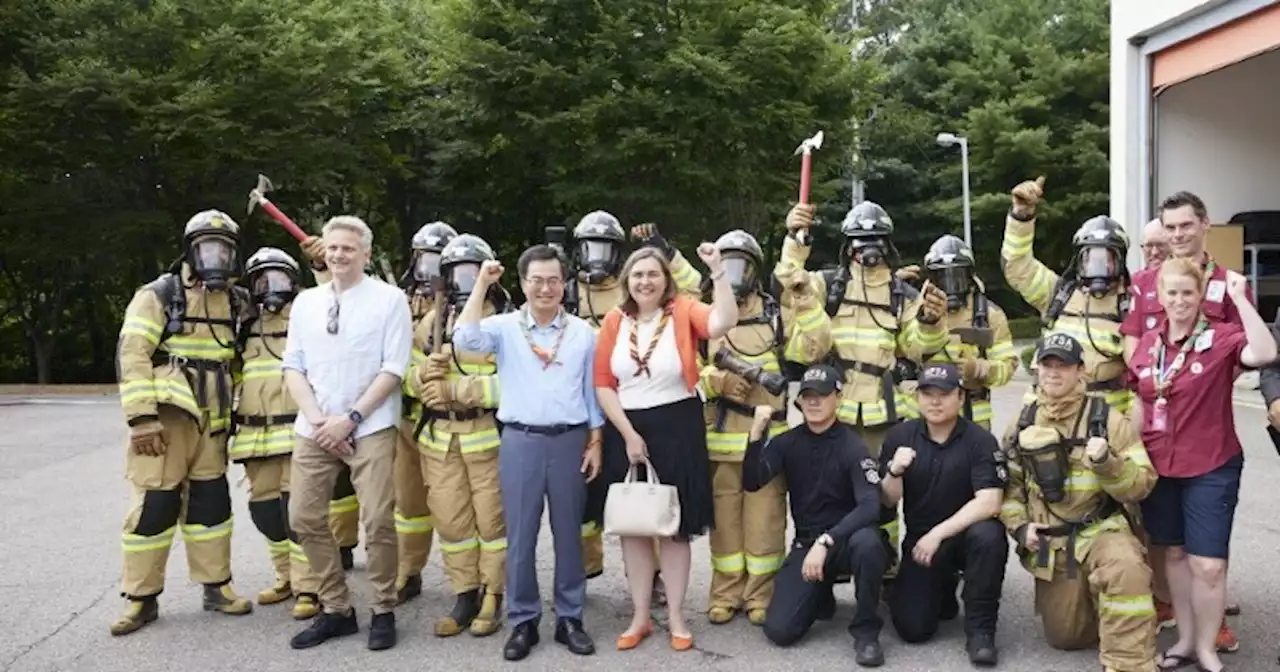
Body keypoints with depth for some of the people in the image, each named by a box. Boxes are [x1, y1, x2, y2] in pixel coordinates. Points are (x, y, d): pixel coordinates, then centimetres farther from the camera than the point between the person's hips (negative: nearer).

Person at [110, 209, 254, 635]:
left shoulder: (236, 301, 11)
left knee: (211, 501, 10)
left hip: (212, 421, 5)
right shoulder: (160, 294, -5)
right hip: (166, 416, -5)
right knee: (155, 504, -3)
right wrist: (141, 416, -18)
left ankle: (216, 587, 20)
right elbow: (131, 354, -12)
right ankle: (141, 599, 9)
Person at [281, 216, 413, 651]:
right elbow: (293, 368, 9)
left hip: (370, 428, -5)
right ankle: (336, 610, 20)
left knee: (378, 521, -6)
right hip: (314, 430, 5)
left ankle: (383, 612, 12)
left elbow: (393, 369, -7)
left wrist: (350, 418, -12)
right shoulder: (305, 302, 11)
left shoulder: (389, 299, -2)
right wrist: (318, 419, -6)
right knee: (305, 519, 5)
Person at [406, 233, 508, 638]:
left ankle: (492, 598, 16)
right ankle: (465, 597, 21)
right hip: (440, 437, 5)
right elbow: (411, 378, 14)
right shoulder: (432, 321, 13)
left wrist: (457, 390, -17)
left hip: (489, 436, -5)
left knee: (492, 517, 4)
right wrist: (425, 372, -10)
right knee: (450, 520, 9)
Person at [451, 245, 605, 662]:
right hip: (520, 440, -1)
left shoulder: (582, 331, 5)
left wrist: (595, 443, 4)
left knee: (568, 533, 9)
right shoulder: (504, 326, 2)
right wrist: (481, 285, -15)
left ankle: (570, 617, 21)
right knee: (520, 535, 5)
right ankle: (523, 621, 17)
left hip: (570, 440, 1)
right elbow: (464, 340, -18)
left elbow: (594, 391, 8)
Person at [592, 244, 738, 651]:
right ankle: (640, 615, 23)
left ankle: (676, 617, 20)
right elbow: (603, 384, -1)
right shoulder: (614, 321, 1)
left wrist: (718, 271, -32)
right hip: (625, 429, 2)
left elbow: (723, 323, -27)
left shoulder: (683, 311, -5)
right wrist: (628, 434, -8)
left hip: (677, 428, -2)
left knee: (675, 526, 6)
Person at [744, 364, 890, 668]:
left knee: (867, 542, -39)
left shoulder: (853, 445, -12)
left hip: (847, 538, -3)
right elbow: (752, 483, -12)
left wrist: (825, 542, -34)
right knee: (779, 630, -14)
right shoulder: (787, 442, 1)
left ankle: (866, 631, -16)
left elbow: (870, 506, -24)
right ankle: (820, 597, 21)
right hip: (806, 544, 3)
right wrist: (757, 432, -25)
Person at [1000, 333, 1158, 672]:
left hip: (1101, 529, -3)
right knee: (1065, 636, 7)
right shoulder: (1023, 424, 5)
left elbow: (1140, 485, -10)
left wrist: (1107, 463, -28)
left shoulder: (1107, 419, -5)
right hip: (1049, 542, 3)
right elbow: (1010, 486, 12)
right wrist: (1020, 526, -4)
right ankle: (1088, 599, 39)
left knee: (1126, 569, -38)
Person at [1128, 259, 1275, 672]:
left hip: (1211, 468, -4)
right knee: (1175, 553, 15)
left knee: (1208, 563, -4)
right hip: (1158, 466, 4)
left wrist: (1239, 299, -27)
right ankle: (1185, 639, 30)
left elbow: (1265, 354, -30)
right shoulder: (1147, 343, 3)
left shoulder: (1222, 337, -10)